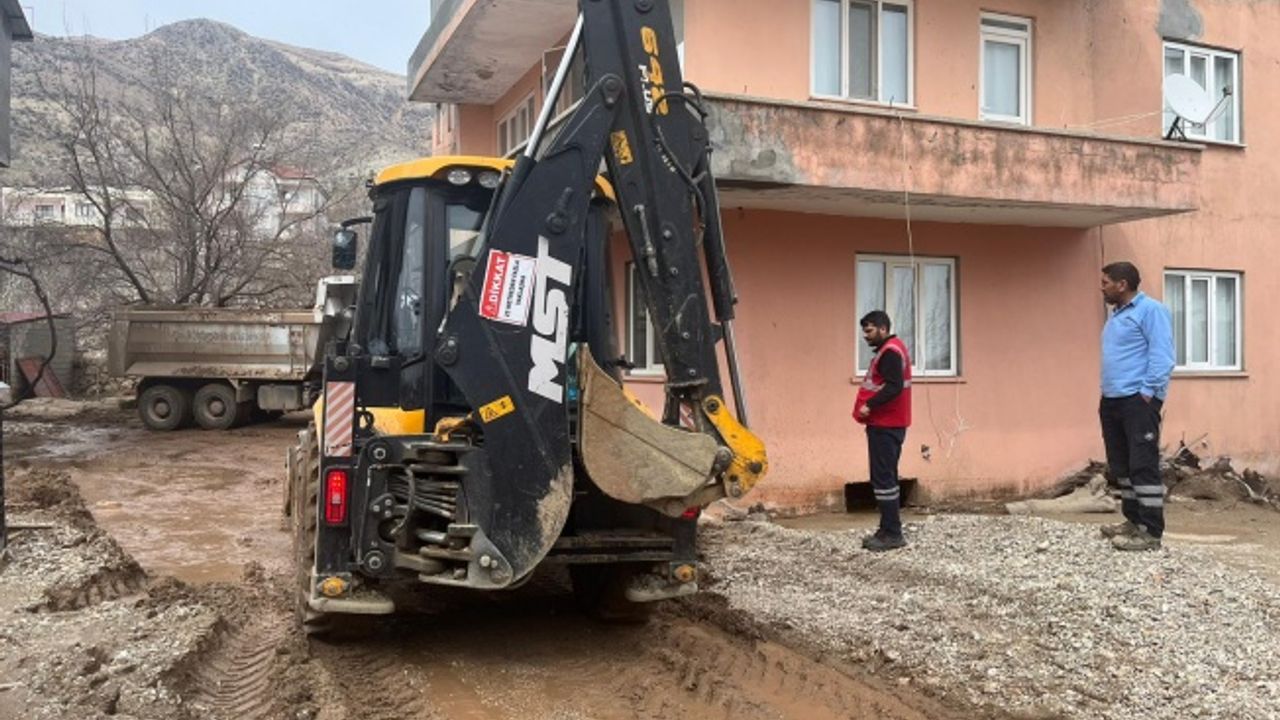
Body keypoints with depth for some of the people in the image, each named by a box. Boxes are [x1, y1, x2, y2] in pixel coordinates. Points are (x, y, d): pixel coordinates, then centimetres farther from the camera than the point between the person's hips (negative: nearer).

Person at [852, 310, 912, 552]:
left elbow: (894, 387, -24)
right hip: (886, 423, 11)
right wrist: (870, 408, 11)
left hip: (885, 426, -11)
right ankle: (889, 530, 17)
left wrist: (870, 406, -25)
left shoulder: (890, 352, -14)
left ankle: (892, 534, -7)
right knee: (886, 478, 12)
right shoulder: (888, 350, 19)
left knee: (883, 478, -9)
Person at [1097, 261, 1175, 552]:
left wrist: (1147, 392, -19)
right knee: (1121, 467, 13)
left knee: (1143, 466, -9)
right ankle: (1134, 521, 23)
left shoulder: (1151, 310, -8)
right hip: (1111, 401, 10)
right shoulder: (1116, 315, 20)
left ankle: (1151, 532, -7)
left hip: (1138, 400, -10)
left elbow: (1162, 356, -16)